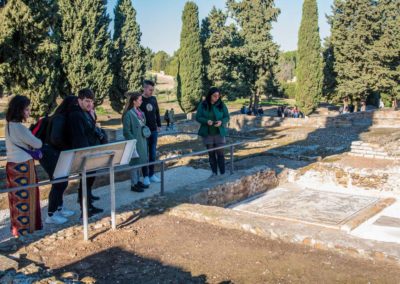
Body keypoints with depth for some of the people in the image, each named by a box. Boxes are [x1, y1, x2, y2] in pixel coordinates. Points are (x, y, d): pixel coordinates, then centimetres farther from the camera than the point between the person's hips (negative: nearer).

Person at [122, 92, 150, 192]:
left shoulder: (141, 112, 8)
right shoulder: (128, 114, -16)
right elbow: (126, 131, -16)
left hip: (142, 141, 8)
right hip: (134, 143, -8)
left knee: (140, 161, 16)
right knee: (134, 162, 0)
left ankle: (137, 181, 28)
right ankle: (133, 184, 10)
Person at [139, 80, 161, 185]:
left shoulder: (154, 99, 6)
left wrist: (159, 125, 14)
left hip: (154, 131, 5)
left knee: (153, 153, 10)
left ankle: (151, 174, 20)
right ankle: (145, 176, 10)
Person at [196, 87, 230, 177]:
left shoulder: (222, 105, -2)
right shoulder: (202, 105, -4)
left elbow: (227, 117, 2)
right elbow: (198, 117, -3)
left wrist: (221, 122, -20)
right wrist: (206, 121, -22)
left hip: (219, 133, -1)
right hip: (207, 134, 1)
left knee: (220, 153, -3)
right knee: (211, 154, 8)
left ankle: (223, 173, 3)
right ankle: (214, 172, 17)